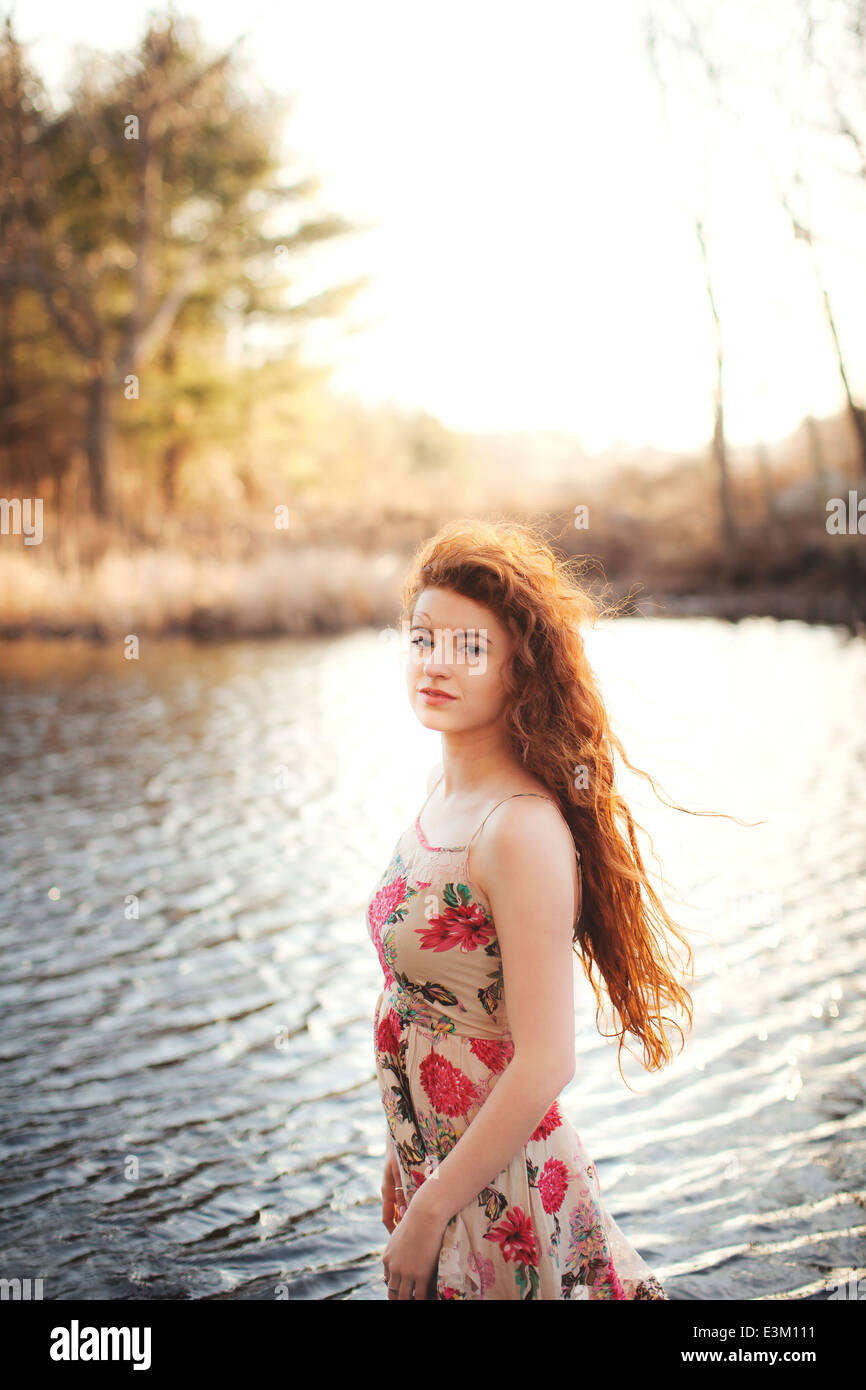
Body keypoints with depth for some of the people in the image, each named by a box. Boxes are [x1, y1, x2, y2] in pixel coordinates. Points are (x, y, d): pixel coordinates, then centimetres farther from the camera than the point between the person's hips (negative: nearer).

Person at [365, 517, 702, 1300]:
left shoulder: (523, 831, -23)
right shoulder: (444, 792, 2)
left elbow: (545, 1064, -24)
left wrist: (427, 1216, -16)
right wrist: (404, 1153, 16)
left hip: (501, 1196, -7)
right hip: (440, 1166, 8)